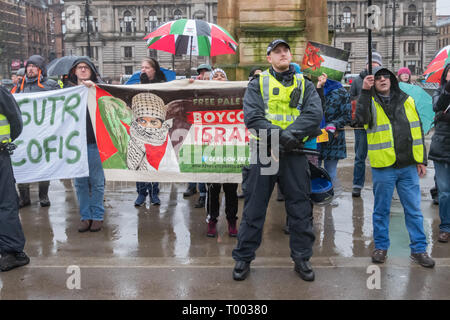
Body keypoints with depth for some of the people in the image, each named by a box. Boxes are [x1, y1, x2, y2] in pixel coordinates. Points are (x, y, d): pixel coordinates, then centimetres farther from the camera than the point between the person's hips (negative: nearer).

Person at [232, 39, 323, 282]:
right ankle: (243, 259, 18)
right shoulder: (257, 84, 6)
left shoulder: (305, 85, 10)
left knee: (300, 208, 8)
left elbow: (314, 114, -6)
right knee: (254, 209, 5)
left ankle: (301, 258, 24)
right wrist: (279, 135, -19)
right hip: (263, 153, -1)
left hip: (294, 154, 2)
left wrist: (291, 135, -20)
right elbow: (252, 117, -8)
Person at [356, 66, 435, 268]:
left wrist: (421, 160, 9)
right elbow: (362, 118, -22)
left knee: (414, 209, 8)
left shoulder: (407, 101, 11)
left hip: (408, 167, 3)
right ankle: (381, 247, 23)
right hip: (383, 167, -3)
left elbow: (418, 131, 13)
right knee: (381, 209, 8)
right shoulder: (370, 102, 1)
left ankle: (418, 249, 18)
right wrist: (365, 91, -24)